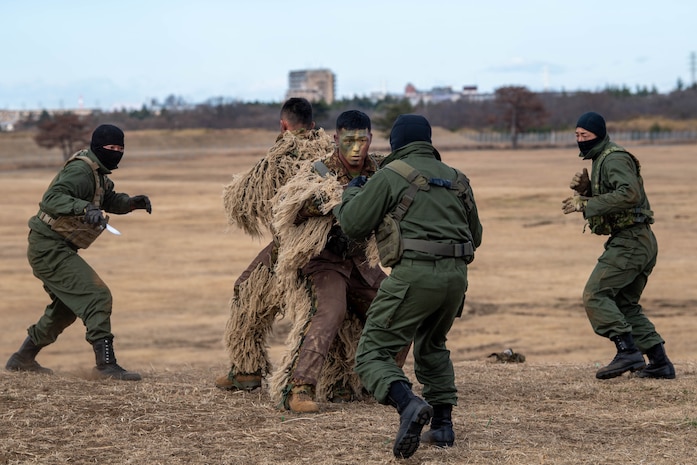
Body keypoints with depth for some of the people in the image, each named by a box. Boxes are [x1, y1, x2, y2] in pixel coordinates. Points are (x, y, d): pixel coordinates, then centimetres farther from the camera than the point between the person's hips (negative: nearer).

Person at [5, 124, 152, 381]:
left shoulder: (97, 172, 11)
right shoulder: (80, 170, -20)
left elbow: (109, 200, 22)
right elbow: (51, 199, -34)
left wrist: (131, 202, 2)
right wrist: (85, 208, -48)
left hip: (53, 249, 11)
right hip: (49, 248, -11)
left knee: (65, 308, 25)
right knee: (97, 297, -17)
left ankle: (22, 359, 36)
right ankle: (106, 365, -19)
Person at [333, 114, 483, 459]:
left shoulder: (391, 175, 2)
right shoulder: (456, 180, 19)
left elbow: (353, 226, 2)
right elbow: (475, 236, 27)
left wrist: (350, 194, 22)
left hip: (414, 275, -6)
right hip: (456, 275, 6)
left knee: (372, 355, -2)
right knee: (432, 347, 30)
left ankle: (409, 405, -29)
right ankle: (442, 425, 20)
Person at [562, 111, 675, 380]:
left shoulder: (615, 159, -12)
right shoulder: (600, 160, 20)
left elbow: (629, 194, -28)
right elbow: (601, 201, 25)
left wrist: (586, 204, -26)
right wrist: (584, 189, 4)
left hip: (630, 241, -11)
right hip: (640, 243, 11)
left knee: (595, 295, -14)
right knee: (625, 304, 15)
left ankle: (628, 351, -19)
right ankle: (660, 363, 14)